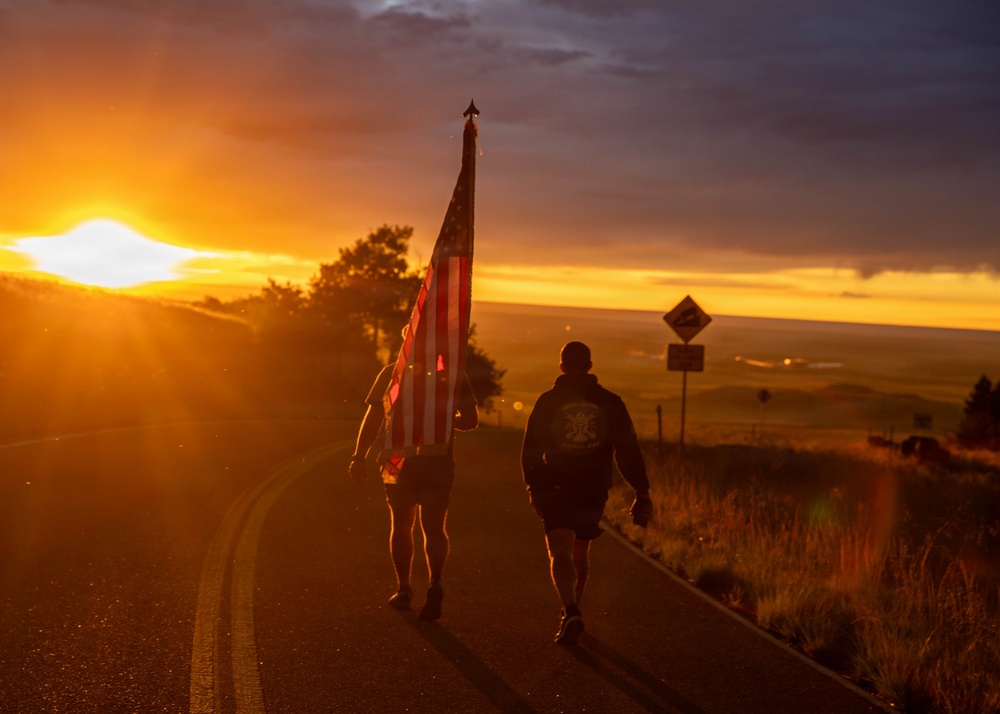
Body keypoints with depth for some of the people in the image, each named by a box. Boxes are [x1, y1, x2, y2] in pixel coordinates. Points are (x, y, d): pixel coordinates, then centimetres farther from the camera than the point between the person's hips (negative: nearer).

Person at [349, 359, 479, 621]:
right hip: (439, 462, 0)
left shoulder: (392, 372, 0)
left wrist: (359, 457, -2)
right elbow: (471, 420, 3)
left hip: (399, 461, 0)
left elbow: (373, 418, -4)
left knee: (401, 526, 16)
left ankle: (403, 590, 19)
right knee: (434, 528, 5)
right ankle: (435, 582, -19)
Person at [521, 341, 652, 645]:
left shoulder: (548, 401, -1)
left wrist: (533, 486, 18)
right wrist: (642, 493, -2)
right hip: (594, 492, 3)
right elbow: (628, 452, -2)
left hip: (556, 490, -3)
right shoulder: (610, 402, 2)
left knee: (560, 553, -8)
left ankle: (570, 612, -29)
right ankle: (572, 610, 34)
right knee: (580, 552, 20)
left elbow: (530, 451, 3)